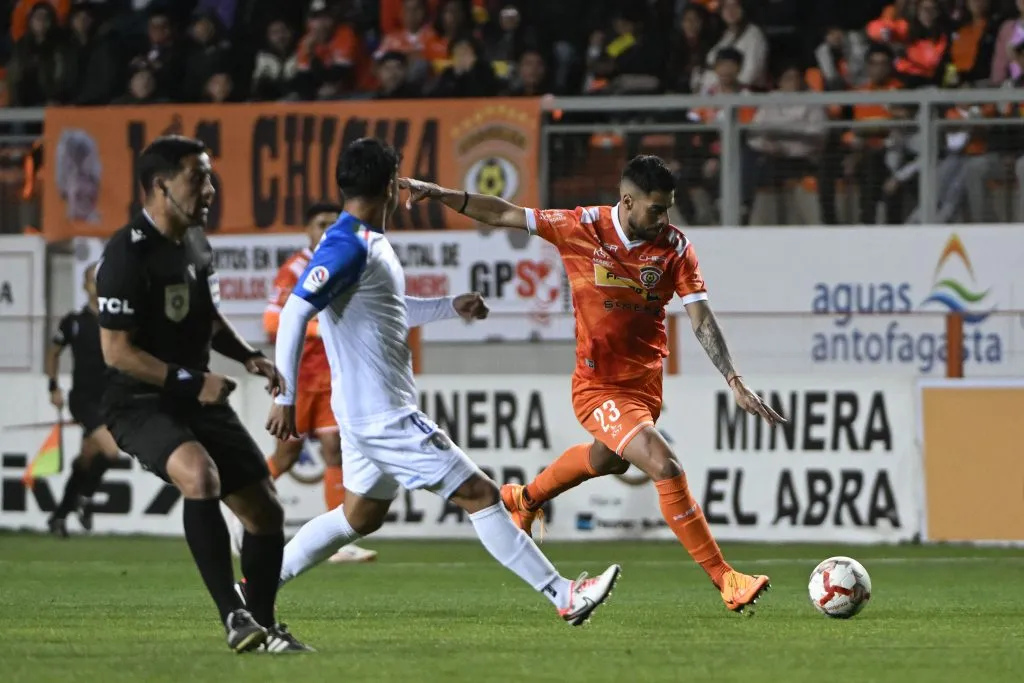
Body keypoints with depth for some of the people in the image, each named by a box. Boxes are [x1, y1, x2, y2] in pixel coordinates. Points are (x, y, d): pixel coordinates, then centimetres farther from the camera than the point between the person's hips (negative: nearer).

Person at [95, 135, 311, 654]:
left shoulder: (195, 241, 8)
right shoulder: (128, 255, -19)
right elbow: (116, 350, -21)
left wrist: (248, 357, 7)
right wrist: (190, 381, -24)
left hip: (196, 397, 9)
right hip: (138, 402, -9)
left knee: (265, 510, 7)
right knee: (200, 473, -36)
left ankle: (264, 625, 25)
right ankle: (234, 617, -34)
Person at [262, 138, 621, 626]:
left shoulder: (369, 243, 13)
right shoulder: (349, 246, -18)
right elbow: (295, 313, -23)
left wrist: (451, 306, 20)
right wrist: (285, 397, -23)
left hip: (371, 412, 11)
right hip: (383, 414, -11)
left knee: (360, 517, 19)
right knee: (480, 495, -7)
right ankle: (563, 596, -3)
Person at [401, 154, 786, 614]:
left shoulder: (674, 247, -7)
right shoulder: (581, 229, -14)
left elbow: (702, 320, -9)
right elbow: (503, 215, -4)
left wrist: (734, 382, -19)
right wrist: (439, 194, -11)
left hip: (647, 382, 5)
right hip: (599, 385, -5)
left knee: (606, 460, 31)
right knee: (665, 468, -21)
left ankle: (526, 499, 62)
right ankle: (726, 581, -17)